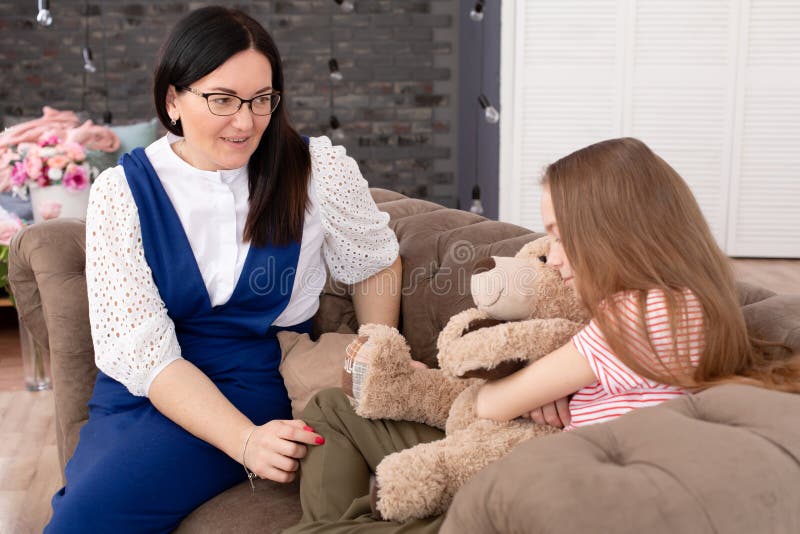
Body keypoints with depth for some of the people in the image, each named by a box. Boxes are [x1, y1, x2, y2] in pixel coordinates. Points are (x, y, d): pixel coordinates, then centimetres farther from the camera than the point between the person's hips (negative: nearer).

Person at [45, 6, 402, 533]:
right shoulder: (122, 192, -5)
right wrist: (245, 439, -26)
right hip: (145, 388, 3)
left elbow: (377, 264, 11)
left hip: (259, 385, -2)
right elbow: (139, 349, -12)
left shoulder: (317, 169, -7)